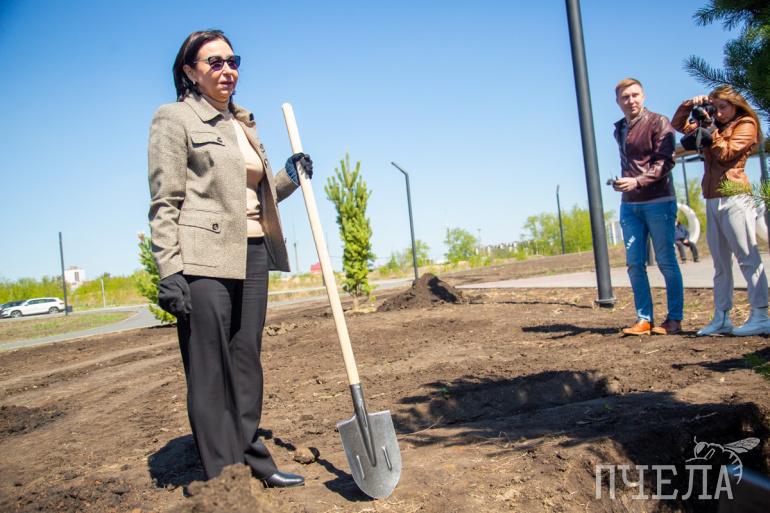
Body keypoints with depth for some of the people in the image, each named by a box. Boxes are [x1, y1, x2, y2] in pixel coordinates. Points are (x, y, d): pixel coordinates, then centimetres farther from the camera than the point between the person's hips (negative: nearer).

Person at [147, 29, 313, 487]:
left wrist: (289, 177, 6)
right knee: (210, 369, -2)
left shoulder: (244, 123, 19)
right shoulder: (175, 118, 0)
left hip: (252, 255, 7)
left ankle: (253, 458, 22)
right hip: (204, 259, -6)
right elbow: (164, 202, -8)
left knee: (247, 361, 11)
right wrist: (169, 272, -16)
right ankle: (220, 474, 9)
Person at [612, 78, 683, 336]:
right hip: (629, 205, 6)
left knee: (666, 262, 0)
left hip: (658, 202, -5)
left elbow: (665, 161, -13)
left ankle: (674, 318, 9)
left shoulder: (658, 123, -2)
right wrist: (620, 184, 7)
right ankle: (644, 319, 9)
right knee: (635, 264, 2)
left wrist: (637, 181, -24)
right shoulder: (619, 130, 16)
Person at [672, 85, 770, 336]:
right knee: (720, 263, 6)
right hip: (712, 201, 7)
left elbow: (726, 153, -11)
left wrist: (711, 128, -6)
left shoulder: (746, 125, 3)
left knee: (748, 258, -8)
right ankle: (721, 318, 8)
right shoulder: (714, 126, 21)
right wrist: (689, 105, 9)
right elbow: (678, 125, 24)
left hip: (734, 199, -7)